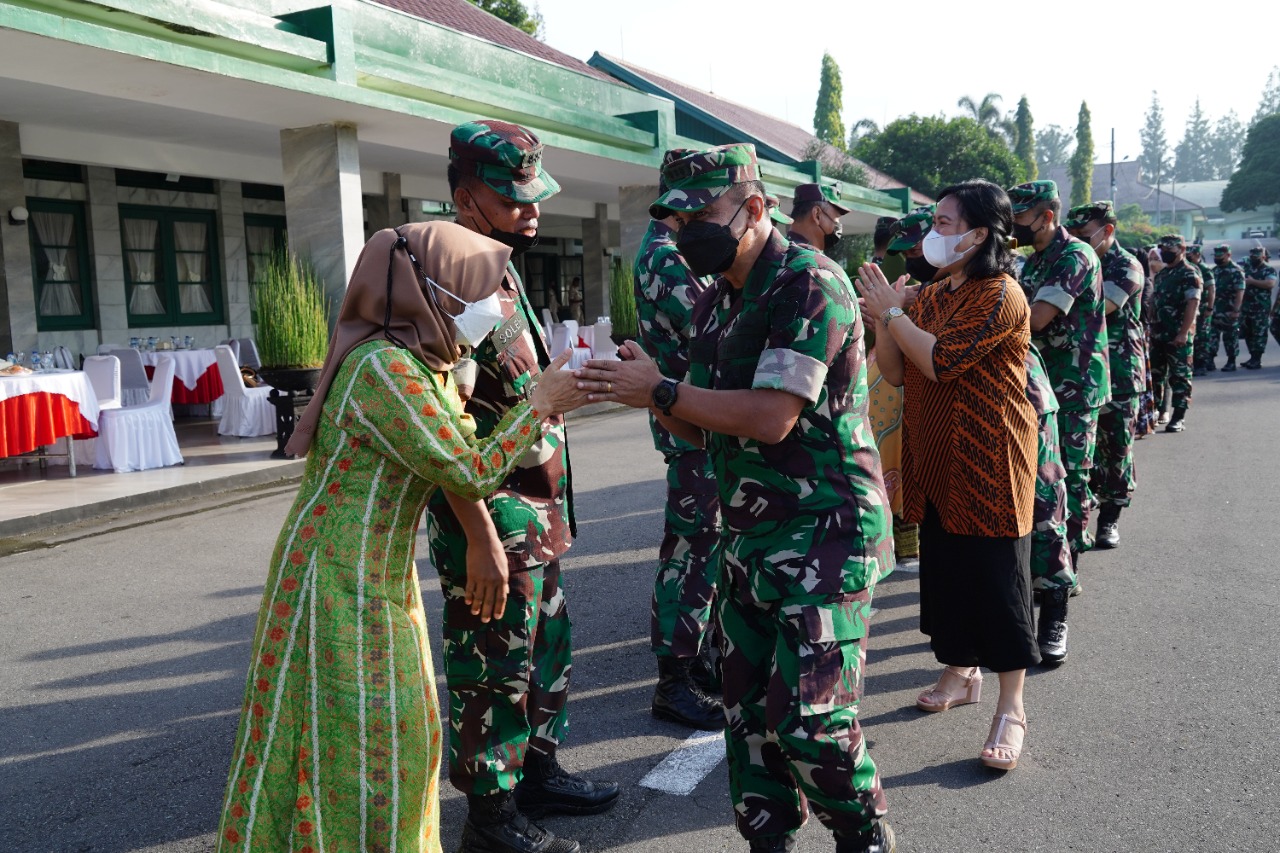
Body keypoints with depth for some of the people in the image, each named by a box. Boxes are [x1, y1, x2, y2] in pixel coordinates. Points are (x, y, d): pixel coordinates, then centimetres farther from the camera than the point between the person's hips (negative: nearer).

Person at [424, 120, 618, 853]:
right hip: (491, 518, -9)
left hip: (539, 514, 9)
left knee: (550, 649, 20)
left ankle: (539, 772, 38)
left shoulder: (505, 274, 12)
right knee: (493, 669, 5)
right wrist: (481, 539, -24)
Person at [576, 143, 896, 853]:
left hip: (823, 534, -8)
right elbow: (703, 427, 13)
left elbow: (772, 417, -24)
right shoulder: (715, 302, 11)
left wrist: (661, 391, -19)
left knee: (808, 717, -5)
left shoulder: (809, 283, -15)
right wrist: (638, 391, -4)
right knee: (749, 708, 11)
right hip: (748, 535, 8)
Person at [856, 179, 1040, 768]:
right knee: (945, 570, 15)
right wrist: (884, 317, -7)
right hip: (935, 461, 8)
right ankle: (962, 672, 33)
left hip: (989, 463, -8)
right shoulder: (932, 296, 13)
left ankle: (1011, 706, 10)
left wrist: (891, 313, -15)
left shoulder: (1000, 295, -13)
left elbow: (940, 361, -25)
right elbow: (895, 373, 8)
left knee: (997, 579, -1)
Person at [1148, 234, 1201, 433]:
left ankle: (1179, 417, 1)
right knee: (1155, 374, 12)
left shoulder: (1189, 274, -8)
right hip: (1158, 334, 8)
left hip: (1178, 336, -8)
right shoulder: (1162, 274, 16)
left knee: (1179, 376, -3)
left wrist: (1184, 332, -23)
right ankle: (1158, 410, 23)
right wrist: (1151, 327, 15)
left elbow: (1193, 304, -16)